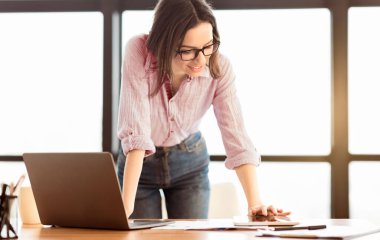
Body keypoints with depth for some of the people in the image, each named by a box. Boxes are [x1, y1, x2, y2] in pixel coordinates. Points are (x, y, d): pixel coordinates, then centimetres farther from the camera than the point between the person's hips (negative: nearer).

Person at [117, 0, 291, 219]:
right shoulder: (139, 52, -30)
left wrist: (255, 203, -36)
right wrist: (126, 207, -43)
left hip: (190, 163, 2)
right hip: (138, 165, -1)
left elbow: (237, 137, -25)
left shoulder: (219, 68, -24)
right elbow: (135, 130, -36)